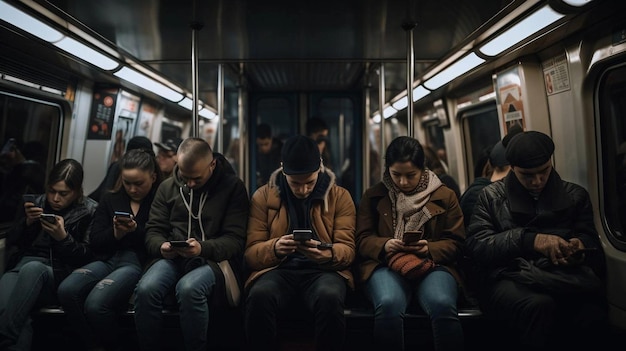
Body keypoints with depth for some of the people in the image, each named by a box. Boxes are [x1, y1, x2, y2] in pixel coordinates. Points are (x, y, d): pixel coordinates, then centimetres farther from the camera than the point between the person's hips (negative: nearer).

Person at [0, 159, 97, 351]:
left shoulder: (90, 211, 5)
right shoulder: (37, 203, 18)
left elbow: (88, 258, -1)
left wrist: (63, 237, -15)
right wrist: (27, 222, -2)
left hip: (60, 275, -2)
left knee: (32, 269, -40)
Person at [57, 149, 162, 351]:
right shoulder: (109, 199, 18)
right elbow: (94, 241, 12)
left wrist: (136, 231, -14)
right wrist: (115, 233, -7)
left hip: (138, 261, -5)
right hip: (109, 258, 5)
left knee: (96, 303, -30)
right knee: (66, 290, -25)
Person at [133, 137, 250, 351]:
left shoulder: (233, 187, -2)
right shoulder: (167, 186, 11)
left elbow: (235, 240, -7)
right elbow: (153, 230, 11)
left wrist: (203, 248, -25)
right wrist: (161, 246, -13)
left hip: (213, 259, -3)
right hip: (172, 258, 4)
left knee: (188, 289, -35)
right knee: (145, 289, -28)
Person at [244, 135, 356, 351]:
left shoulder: (340, 196, 5)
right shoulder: (263, 196, 6)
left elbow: (348, 250, 1)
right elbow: (251, 252, 3)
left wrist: (327, 254, -23)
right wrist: (275, 248, -21)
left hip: (323, 270, 0)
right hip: (278, 269, 1)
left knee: (330, 297, -35)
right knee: (259, 296, -34)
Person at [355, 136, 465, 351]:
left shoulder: (445, 196, 11)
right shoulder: (373, 196, 12)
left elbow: (455, 243, 9)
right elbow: (362, 240, 8)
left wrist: (429, 249, -12)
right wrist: (385, 245, -14)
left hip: (432, 263, 1)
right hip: (385, 264, 0)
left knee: (443, 306, -33)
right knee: (389, 305, -34)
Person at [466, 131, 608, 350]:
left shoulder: (575, 195, 19)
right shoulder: (492, 196, 12)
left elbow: (591, 241, 17)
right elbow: (476, 245, 0)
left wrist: (580, 248, -8)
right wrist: (529, 240, -13)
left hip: (561, 278, 3)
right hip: (508, 278, -2)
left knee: (592, 312, -33)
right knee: (539, 305, -38)